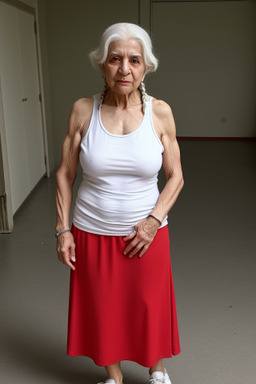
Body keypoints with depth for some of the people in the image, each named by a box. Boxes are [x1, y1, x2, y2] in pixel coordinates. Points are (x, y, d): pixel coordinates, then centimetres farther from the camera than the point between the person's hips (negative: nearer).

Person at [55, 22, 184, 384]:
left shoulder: (160, 112, -7)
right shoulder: (83, 110, -7)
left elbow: (175, 176, -1)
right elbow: (65, 174, -1)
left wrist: (154, 220, -12)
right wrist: (63, 229, -4)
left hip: (145, 232, 0)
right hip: (92, 233, 1)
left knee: (150, 306, 14)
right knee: (102, 309, 15)